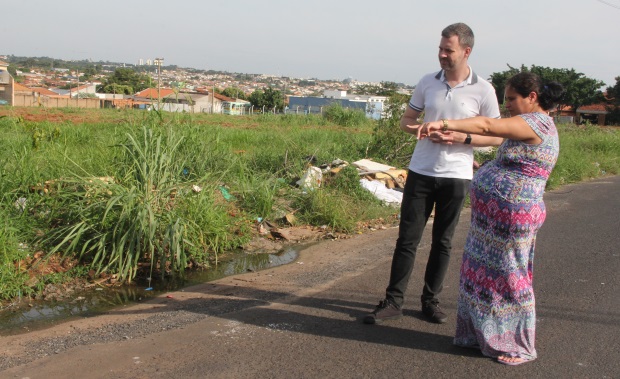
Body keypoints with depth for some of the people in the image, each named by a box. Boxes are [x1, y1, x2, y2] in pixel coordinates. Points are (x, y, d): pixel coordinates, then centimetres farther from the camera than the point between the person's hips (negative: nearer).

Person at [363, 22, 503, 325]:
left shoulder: (483, 90, -4)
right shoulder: (427, 82, 3)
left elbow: (496, 137, 1)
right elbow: (407, 120, 13)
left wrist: (462, 138, -16)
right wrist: (417, 129, -12)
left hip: (456, 176, -1)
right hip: (421, 172, 2)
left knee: (442, 242, 9)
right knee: (407, 239, 2)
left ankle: (431, 301, 22)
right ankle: (393, 301, 10)